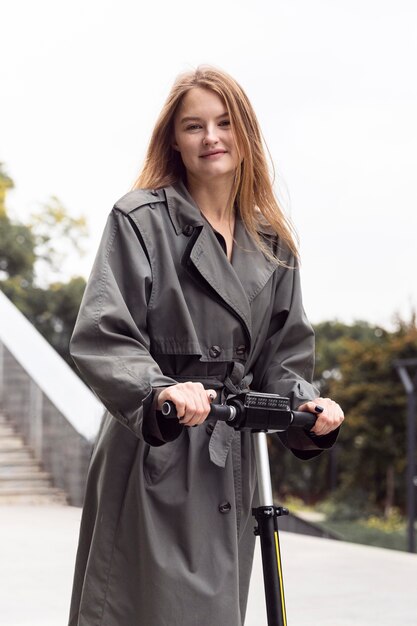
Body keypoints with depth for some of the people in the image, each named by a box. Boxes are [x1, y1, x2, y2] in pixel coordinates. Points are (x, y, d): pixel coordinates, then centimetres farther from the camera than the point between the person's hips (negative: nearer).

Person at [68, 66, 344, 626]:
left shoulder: (272, 244, 13)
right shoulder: (141, 219, -4)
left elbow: (282, 355, 16)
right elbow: (100, 337, -12)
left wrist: (307, 403, -4)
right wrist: (161, 391, -29)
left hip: (230, 466, 6)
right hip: (152, 461, -5)